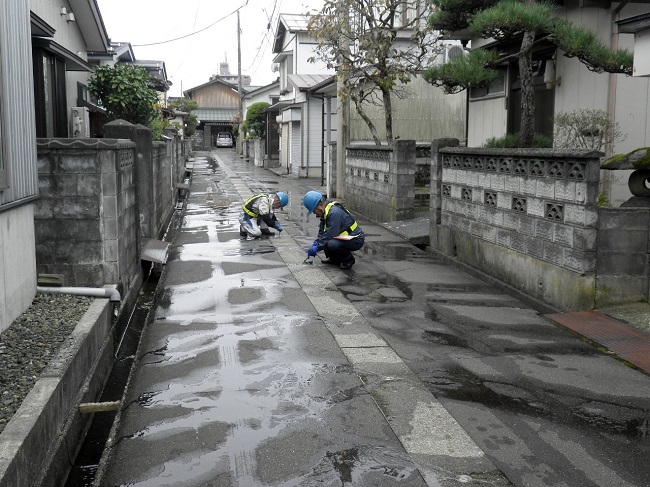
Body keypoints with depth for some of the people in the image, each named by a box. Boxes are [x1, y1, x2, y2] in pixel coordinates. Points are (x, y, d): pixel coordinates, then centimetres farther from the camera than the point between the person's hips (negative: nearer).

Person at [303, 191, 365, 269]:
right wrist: (315, 243, -2)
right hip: (346, 236, 10)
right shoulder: (326, 210, 4)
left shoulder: (334, 212, -26)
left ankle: (349, 259, -7)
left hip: (356, 240, -10)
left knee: (331, 244, -31)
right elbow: (322, 231, 10)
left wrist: (317, 248, -18)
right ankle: (334, 258, 13)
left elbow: (330, 234, -26)